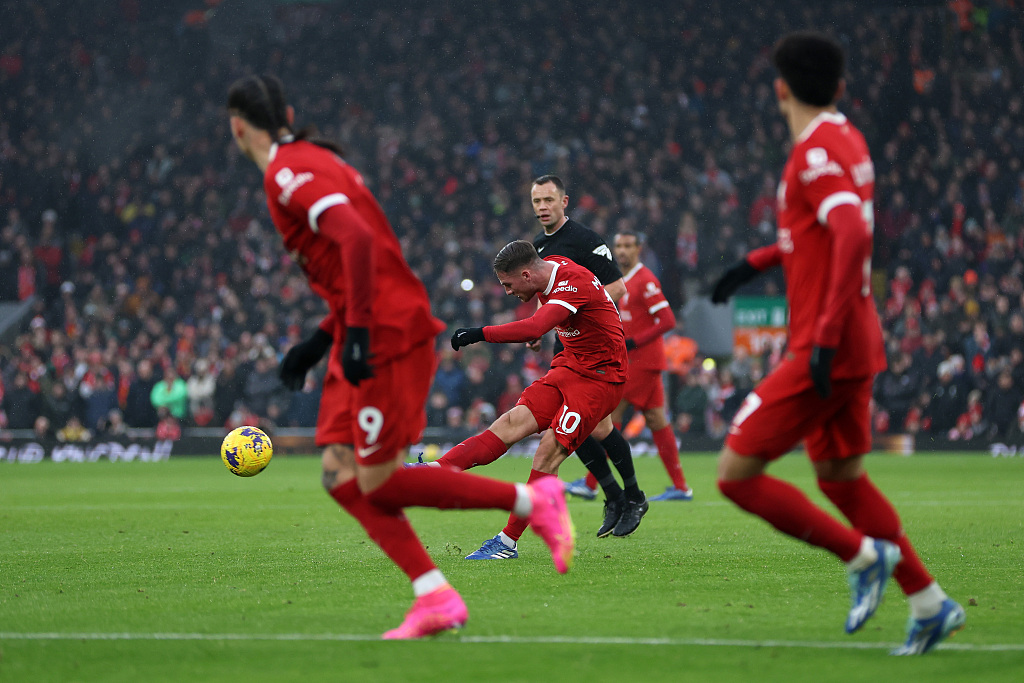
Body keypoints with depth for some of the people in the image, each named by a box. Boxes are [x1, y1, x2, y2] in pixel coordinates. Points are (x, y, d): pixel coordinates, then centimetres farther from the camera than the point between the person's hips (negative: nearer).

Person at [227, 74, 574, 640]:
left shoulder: (289, 173, -11)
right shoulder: (311, 160, 20)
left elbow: (357, 239, -26)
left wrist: (355, 332, -29)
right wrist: (318, 342, 24)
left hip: (387, 335, -10)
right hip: (372, 333, 10)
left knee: (379, 483, -7)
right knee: (340, 476, 4)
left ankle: (532, 501, 0)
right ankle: (435, 599, -1)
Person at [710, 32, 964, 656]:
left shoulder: (817, 154, -17)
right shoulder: (847, 141, 12)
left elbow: (855, 235, -31)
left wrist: (827, 334, -31)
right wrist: (758, 261, 28)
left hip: (827, 353, -10)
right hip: (857, 347, 10)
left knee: (736, 474, -7)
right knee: (840, 477, 20)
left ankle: (864, 556, -4)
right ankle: (929, 604, 21)